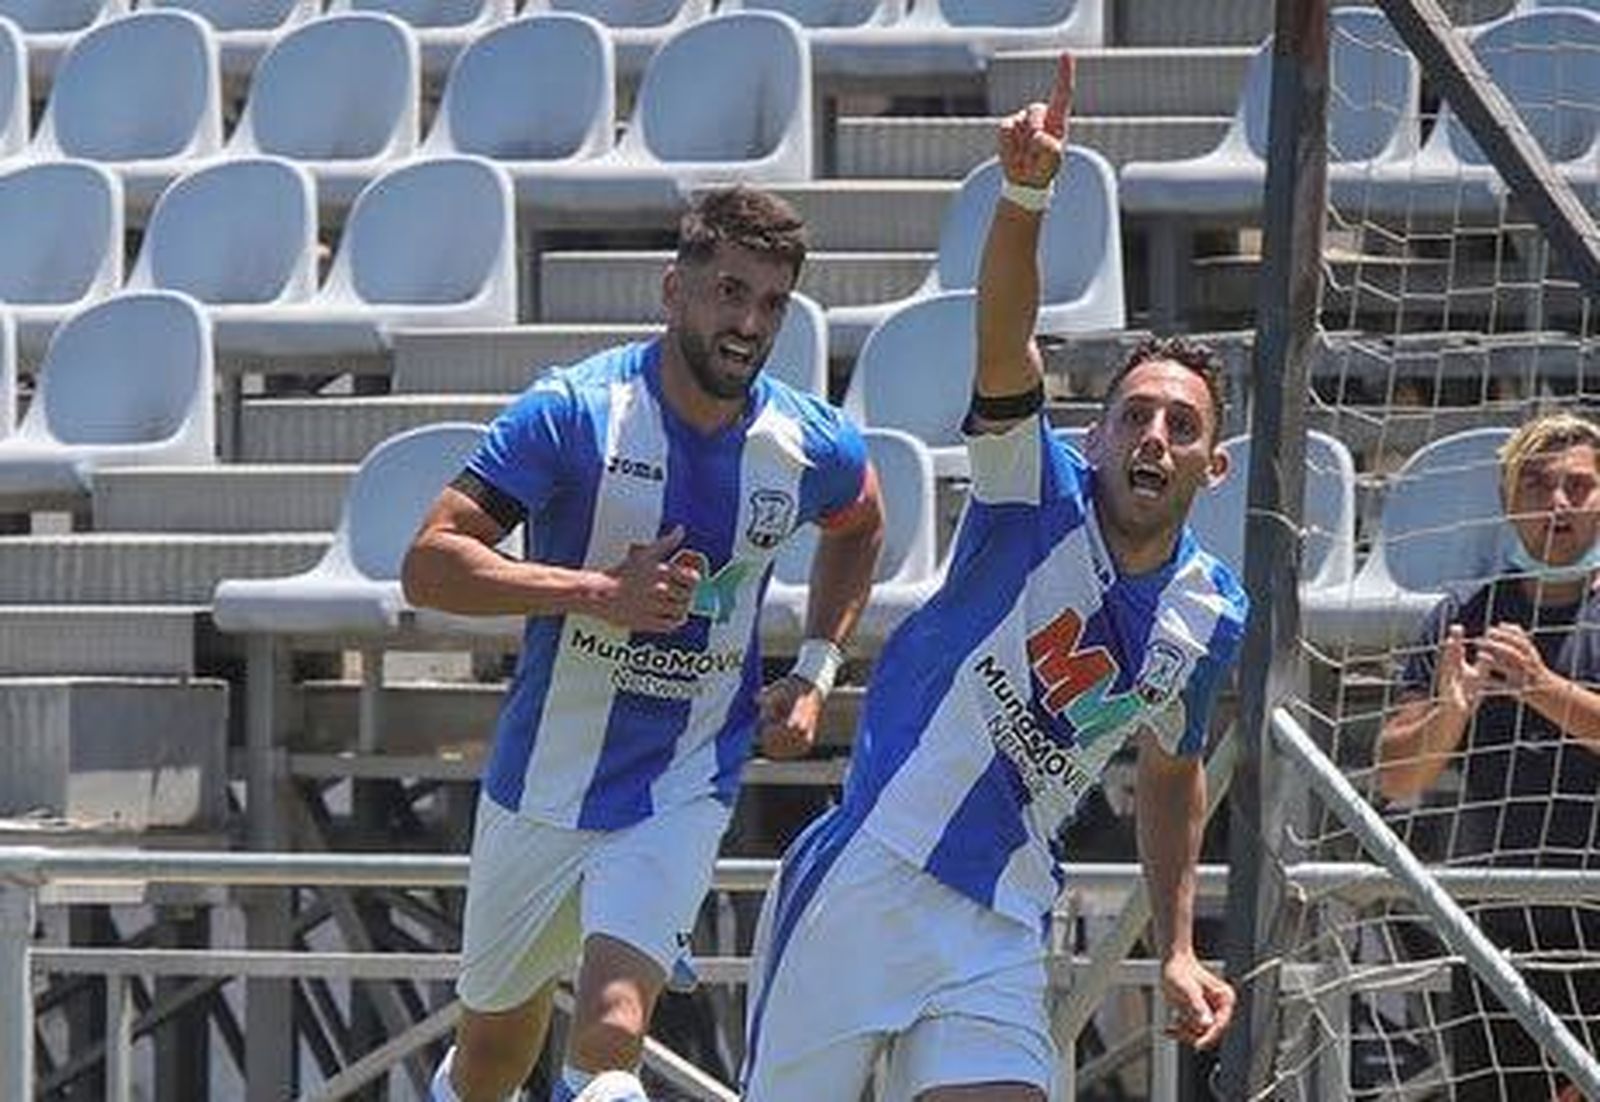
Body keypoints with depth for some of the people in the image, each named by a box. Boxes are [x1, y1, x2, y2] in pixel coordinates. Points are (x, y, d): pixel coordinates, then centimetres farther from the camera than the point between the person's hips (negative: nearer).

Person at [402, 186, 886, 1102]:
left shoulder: (812, 446, -6)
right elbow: (429, 565, -22)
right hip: (541, 785, 0)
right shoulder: (576, 412, -16)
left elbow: (861, 527, 20)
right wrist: (599, 593, -32)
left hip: (683, 795, 0)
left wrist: (815, 673, 7)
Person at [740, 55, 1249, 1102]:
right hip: (869, 882, -4)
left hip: (1001, 936, 4)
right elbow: (1003, 346, -23)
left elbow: (1173, 774, 26)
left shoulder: (1213, 616, 8)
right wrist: (1025, 194, -41)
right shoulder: (1043, 499, -5)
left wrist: (1179, 949, 17)